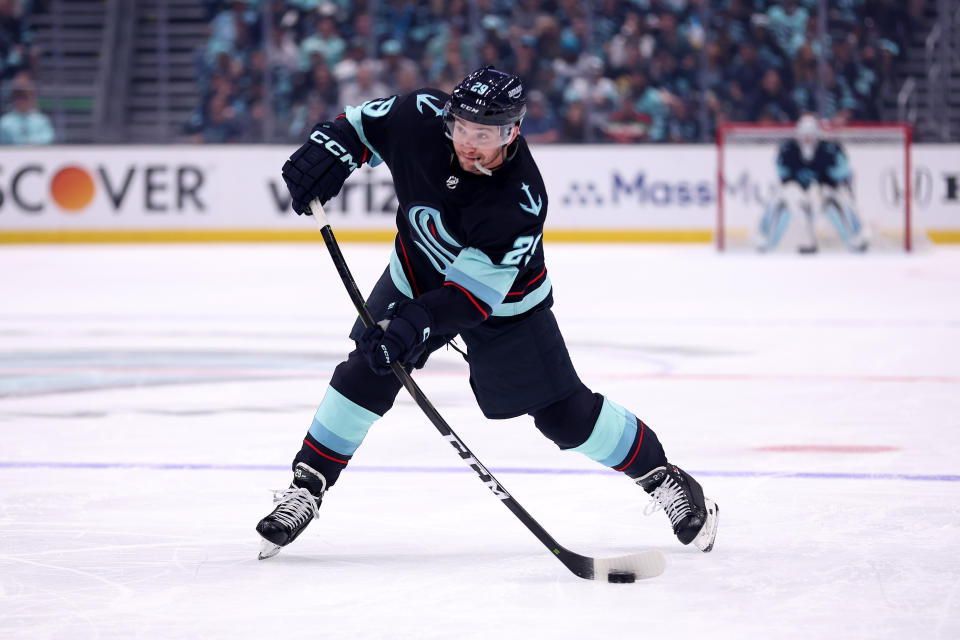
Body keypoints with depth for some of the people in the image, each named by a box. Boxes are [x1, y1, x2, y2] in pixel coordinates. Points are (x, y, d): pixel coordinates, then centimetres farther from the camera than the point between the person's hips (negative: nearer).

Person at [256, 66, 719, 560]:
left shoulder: (520, 201, -37)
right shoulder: (422, 117, -27)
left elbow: (475, 292, -38)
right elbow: (365, 123, -5)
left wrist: (418, 320, -51)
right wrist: (328, 149, -22)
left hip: (501, 300, -4)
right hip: (419, 274, 4)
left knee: (564, 413, -2)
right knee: (365, 375, -11)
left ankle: (661, 476, 16)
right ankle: (306, 487, 3)